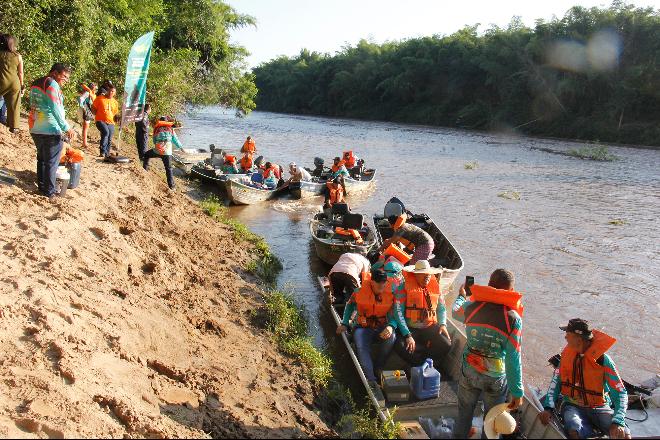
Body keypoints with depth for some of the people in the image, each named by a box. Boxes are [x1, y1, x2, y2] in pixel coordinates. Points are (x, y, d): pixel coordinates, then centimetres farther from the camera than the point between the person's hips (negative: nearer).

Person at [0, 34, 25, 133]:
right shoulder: (18, 56, 2)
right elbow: (20, 73, 5)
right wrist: (22, 85, 15)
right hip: (14, 83, 2)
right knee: (13, 105, 8)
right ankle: (13, 126, 11)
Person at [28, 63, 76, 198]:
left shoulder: (35, 83, 16)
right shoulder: (52, 84, -11)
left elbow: (34, 105, 19)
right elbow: (55, 108, -20)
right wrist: (66, 128, -21)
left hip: (35, 128, 8)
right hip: (50, 130, -8)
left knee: (41, 158, 19)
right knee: (51, 162, 1)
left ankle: (41, 186, 26)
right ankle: (49, 191, 6)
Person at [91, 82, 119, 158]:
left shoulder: (115, 102, 12)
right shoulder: (100, 98, 0)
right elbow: (93, 108, 4)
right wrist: (97, 114, -3)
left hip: (111, 122, 5)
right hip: (101, 121, -5)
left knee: (109, 140, 3)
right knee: (106, 132, -30)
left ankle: (107, 155, 17)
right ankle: (102, 151, -27)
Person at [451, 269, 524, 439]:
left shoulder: (472, 307, -13)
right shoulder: (513, 319, -20)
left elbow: (455, 312, 13)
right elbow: (514, 360, -19)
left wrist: (461, 295, 34)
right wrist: (517, 392, -9)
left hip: (469, 372, 2)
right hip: (496, 378, -2)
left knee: (464, 412, 23)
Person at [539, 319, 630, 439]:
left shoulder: (603, 359, -13)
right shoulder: (567, 354, -2)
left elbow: (620, 393, -13)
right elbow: (555, 382, 0)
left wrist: (618, 422, -27)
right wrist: (548, 408, -13)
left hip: (599, 407, -1)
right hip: (573, 406, 1)